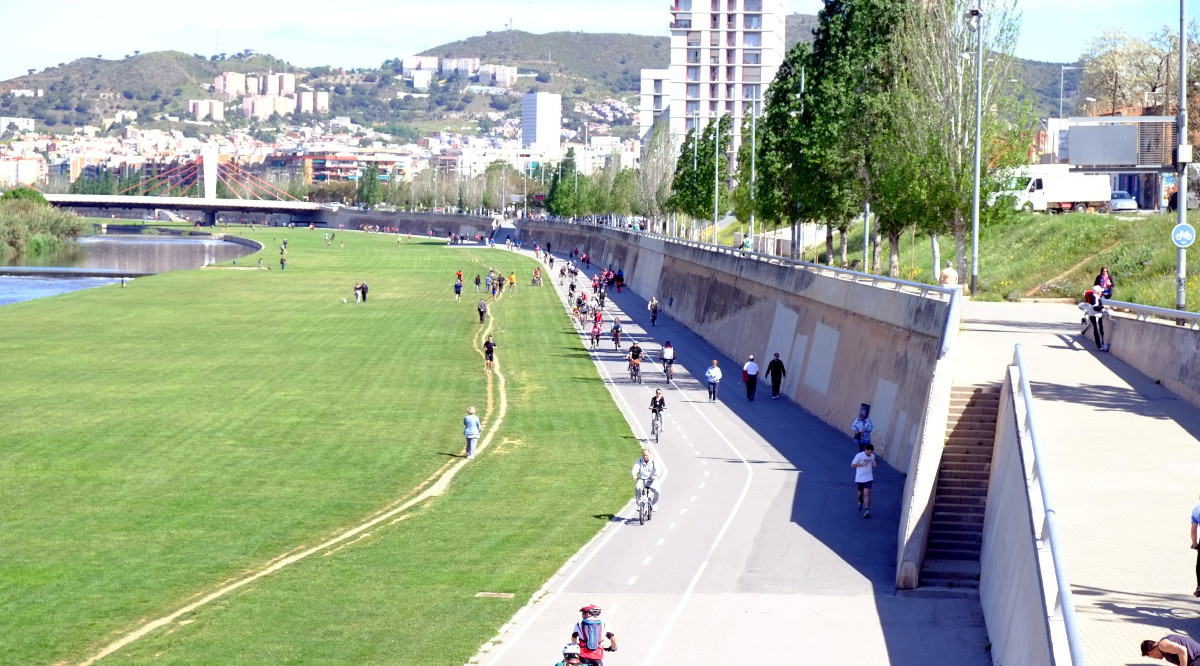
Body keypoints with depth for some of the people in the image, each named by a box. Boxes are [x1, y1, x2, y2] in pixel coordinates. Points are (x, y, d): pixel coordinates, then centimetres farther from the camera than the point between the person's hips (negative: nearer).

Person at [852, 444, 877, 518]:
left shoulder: (872, 456, 2)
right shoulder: (859, 455, -14)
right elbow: (852, 465, -12)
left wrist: (874, 464, -4)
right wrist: (862, 464, -21)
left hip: (868, 478, 1)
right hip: (860, 478, -1)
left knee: (867, 494, -12)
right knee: (860, 493, 16)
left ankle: (867, 511, -15)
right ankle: (860, 502, 50)